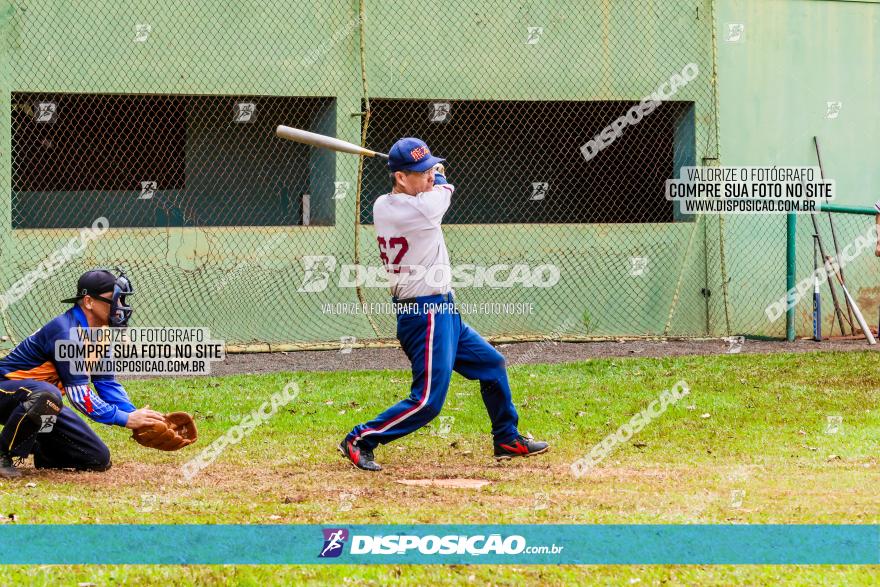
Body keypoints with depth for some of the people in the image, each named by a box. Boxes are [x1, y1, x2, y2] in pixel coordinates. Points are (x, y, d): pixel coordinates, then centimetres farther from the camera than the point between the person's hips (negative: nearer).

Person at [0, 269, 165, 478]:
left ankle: (36, 449, 20)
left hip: (43, 400, 9)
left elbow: (107, 384, 7)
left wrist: (136, 416, -9)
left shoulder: (100, 333, 2)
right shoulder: (66, 332, -27)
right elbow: (78, 394, -30)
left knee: (99, 459, 0)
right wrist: (126, 419, -29)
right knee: (46, 395, -44)